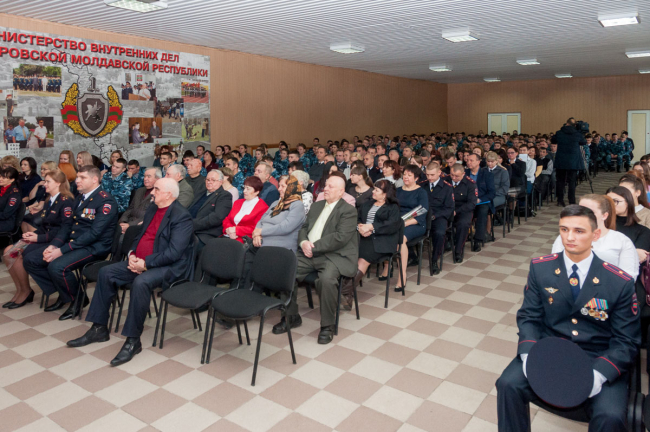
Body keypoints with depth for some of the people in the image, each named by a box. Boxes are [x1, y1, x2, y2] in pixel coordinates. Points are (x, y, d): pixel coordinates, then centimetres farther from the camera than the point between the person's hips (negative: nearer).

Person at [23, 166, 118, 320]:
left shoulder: (106, 201, -14)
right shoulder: (79, 198, 14)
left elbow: (94, 233, -22)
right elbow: (68, 225, 16)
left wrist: (62, 250, -23)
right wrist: (54, 245, -3)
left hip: (94, 247, -9)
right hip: (72, 244, 9)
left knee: (56, 266, -31)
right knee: (30, 260, 1)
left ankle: (78, 298, -4)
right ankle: (62, 293, 12)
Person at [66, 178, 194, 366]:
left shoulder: (181, 216, -16)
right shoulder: (152, 210, 13)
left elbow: (174, 252, -23)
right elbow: (140, 236, 21)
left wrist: (146, 263, -22)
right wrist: (132, 255, 1)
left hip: (169, 267, -9)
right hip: (140, 262, 9)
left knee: (140, 282, -35)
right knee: (106, 272, -1)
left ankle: (133, 340, -21)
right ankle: (99, 329, 9)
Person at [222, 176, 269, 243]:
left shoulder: (263, 207, 0)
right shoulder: (238, 202, 23)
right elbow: (227, 219, 19)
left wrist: (236, 230, -10)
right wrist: (228, 229, -4)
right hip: (227, 236, 6)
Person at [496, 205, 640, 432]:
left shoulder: (620, 283, -9)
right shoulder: (540, 268, -3)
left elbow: (626, 342, -5)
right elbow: (529, 316, 1)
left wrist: (600, 373, -22)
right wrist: (528, 354, -18)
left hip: (599, 360, -1)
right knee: (509, 384, -22)